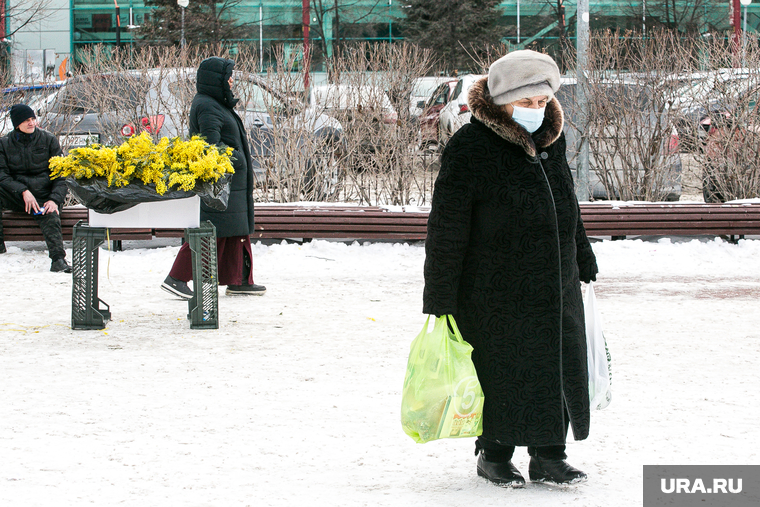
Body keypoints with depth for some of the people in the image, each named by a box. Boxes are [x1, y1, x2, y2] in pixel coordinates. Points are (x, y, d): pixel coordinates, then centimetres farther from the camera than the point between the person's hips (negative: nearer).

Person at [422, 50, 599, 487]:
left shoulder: (552, 138, 7)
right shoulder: (470, 148, -14)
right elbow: (446, 229, -13)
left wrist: (584, 264, 26)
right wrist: (439, 300, -13)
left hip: (556, 285, 6)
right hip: (496, 292, -6)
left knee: (558, 367, 7)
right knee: (503, 370, 1)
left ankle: (549, 456, 19)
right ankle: (495, 454, 19)